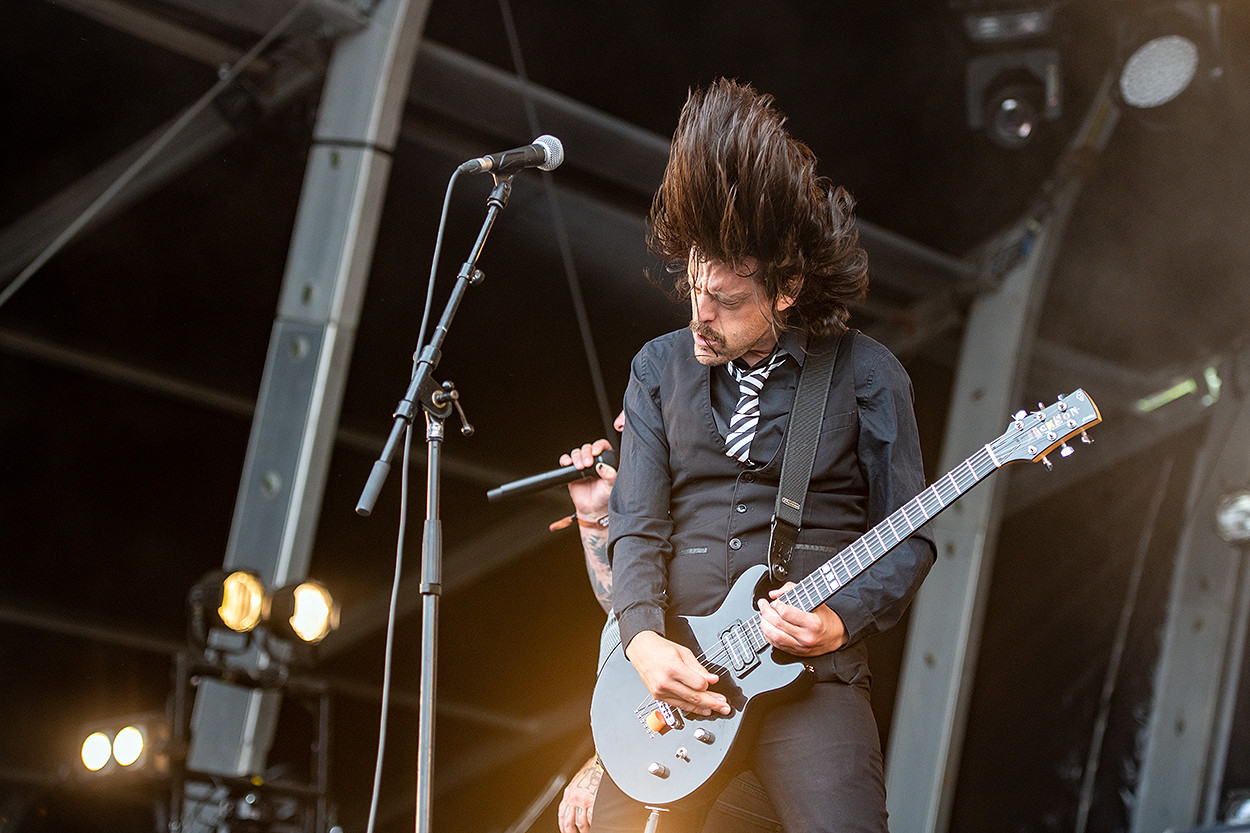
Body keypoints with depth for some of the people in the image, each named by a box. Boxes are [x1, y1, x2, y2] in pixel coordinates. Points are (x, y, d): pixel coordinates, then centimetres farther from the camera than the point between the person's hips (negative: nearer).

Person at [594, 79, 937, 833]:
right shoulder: (661, 367, 9)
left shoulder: (866, 374, 0)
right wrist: (643, 638, -12)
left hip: (812, 666, -3)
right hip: (673, 666, 3)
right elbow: (636, 525, 4)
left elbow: (911, 539, 2)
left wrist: (842, 621, -14)